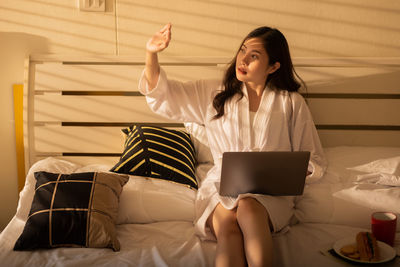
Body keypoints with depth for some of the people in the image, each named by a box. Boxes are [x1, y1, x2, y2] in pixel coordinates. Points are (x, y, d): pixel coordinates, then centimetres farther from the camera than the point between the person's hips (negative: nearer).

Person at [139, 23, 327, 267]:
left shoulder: (292, 103, 7)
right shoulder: (215, 94, 10)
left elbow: (315, 162, 11)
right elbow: (162, 95, 7)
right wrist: (152, 54, -9)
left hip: (271, 192, 0)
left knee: (248, 208, -36)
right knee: (227, 224, -33)